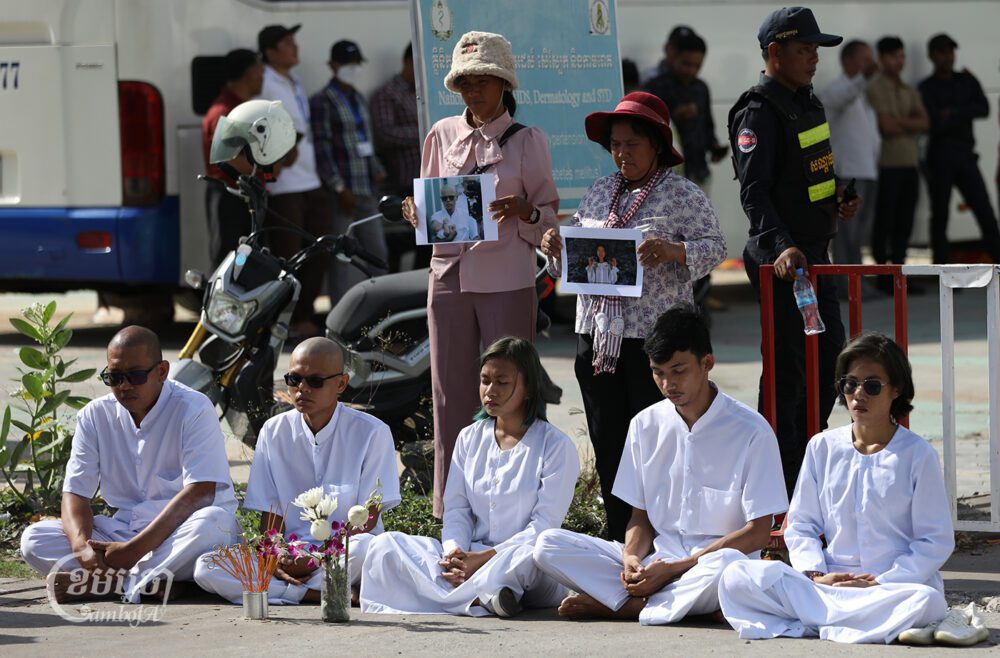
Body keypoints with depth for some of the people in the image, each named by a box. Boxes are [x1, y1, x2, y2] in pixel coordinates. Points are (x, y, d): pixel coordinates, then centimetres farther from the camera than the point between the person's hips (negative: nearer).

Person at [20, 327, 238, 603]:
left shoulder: (193, 410, -10)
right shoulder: (95, 416, 5)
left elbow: (199, 494, -19)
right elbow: (76, 492, 0)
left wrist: (133, 550, -28)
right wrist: (81, 546, -24)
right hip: (124, 529, 4)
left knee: (211, 523, -39)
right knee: (33, 539, -18)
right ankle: (151, 582, -28)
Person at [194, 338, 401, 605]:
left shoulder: (371, 432, -2)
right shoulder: (274, 431, 9)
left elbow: (367, 518, -6)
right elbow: (270, 512, 7)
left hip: (345, 552, -4)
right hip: (290, 555, 4)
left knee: (367, 548, -40)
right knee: (205, 569, -22)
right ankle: (332, 594, -28)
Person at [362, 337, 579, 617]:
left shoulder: (556, 446, 0)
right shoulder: (470, 439, 16)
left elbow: (545, 524, -9)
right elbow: (456, 510, 10)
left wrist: (484, 558, -19)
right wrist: (455, 554, -14)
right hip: (470, 556, 5)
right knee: (386, 545, -19)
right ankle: (479, 597, -37)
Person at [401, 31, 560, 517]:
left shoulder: (526, 140, 2)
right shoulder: (442, 136, 12)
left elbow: (550, 214, 3)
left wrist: (523, 211, -18)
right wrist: (416, 213, -4)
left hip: (508, 280, -3)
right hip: (450, 275, 3)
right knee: (451, 396, 4)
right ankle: (451, 511, 10)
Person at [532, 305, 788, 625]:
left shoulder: (751, 431, -6)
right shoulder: (646, 425, 9)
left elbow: (758, 532, -8)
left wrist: (673, 568, -14)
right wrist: (632, 557, -11)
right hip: (653, 562, 4)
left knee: (727, 564, -42)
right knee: (548, 545, -13)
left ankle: (612, 604, -24)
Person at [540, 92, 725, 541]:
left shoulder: (684, 196, 0)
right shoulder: (598, 194, 17)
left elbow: (714, 248, -7)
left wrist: (671, 251, -24)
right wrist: (556, 247, -1)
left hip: (654, 335, -6)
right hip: (596, 335, 6)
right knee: (607, 442, 6)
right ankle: (619, 540, 12)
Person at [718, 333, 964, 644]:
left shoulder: (917, 455, 2)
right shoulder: (823, 447, 12)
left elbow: (936, 541, -1)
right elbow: (801, 525, 14)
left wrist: (882, 583, -12)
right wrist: (816, 574, -6)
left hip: (896, 584, -3)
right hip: (829, 581, 3)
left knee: (925, 600, -40)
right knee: (737, 577, -20)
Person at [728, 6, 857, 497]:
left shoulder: (807, 104, 14)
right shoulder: (759, 113, -15)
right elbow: (754, 192, -24)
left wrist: (837, 204, 11)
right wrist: (782, 245, -37)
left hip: (815, 255, 10)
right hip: (779, 261, -10)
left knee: (830, 359, 15)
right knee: (787, 369, -5)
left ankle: (804, 463, 27)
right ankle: (780, 488, 1)